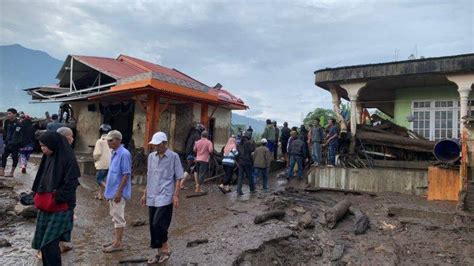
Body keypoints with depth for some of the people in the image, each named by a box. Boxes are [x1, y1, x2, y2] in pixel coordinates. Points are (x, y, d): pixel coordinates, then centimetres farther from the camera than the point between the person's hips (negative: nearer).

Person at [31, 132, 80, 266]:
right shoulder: (48, 158, 8)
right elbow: (42, 180, 17)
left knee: (50, 244, -6)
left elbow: (70, 185, -18)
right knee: (42, 241, 13)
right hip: (45, 207, 8)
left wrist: (56, 199, -15)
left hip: (60, 209, -8)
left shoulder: (68, 160, -15)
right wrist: (38, 196, 9)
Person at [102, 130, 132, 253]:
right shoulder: (114, 153, 10)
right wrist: (107, 190, 18)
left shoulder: (124, 154, -19)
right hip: (112, 191, 9)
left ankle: (118, 243, 11)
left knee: (118, 217, 1)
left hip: (118, 192, -9)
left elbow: (126, 174, -20)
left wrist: (119, 192, -21)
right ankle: (116, 240, 29)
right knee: (115, 217, 17)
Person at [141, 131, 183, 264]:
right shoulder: (151, 156, 10)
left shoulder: (173, 157, -6)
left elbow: (178, 178, -5)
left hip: (165, 197, -6)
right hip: (152, 198, 6)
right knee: (153, 226, 10)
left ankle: (165, 249, 12)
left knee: (158, 224, -11)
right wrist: (145, 194, 16)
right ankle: (160, 252, 25)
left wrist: (176, 195, -12)